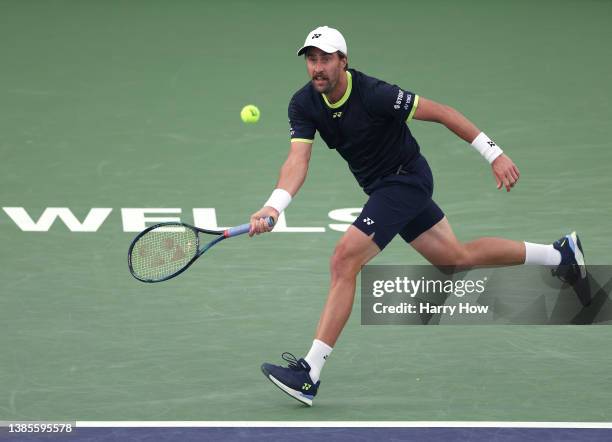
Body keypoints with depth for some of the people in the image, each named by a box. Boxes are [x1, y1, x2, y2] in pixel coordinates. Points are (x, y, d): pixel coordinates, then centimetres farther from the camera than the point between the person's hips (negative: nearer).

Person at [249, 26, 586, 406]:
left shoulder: (374, 95, -27)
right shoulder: (304, 104, -9)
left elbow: (442, 113, -19)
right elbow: (298, 161, -19)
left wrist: (495, 154, -17)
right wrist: (273, 207, -38)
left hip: (407, 179, -8)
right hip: (383, 187, 8)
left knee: (344, 263, -20)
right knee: (458, 257, 21)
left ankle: (309, 374, -20)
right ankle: (561, 253, 39)